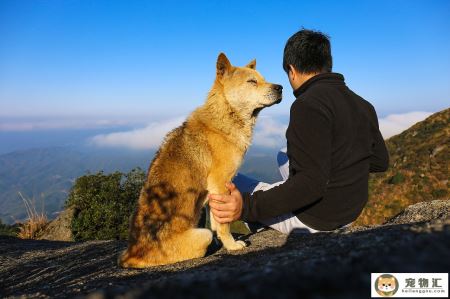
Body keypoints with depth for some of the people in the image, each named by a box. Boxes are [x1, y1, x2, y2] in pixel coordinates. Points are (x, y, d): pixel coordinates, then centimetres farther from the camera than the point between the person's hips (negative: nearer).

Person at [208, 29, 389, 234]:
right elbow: (381, 162, 10)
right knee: (284, 158, 30)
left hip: (313, 221, -8)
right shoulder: (362, 105, 1)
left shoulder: (309, 105, -25)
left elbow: (311, 184, -31)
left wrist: (246, 207, -38)